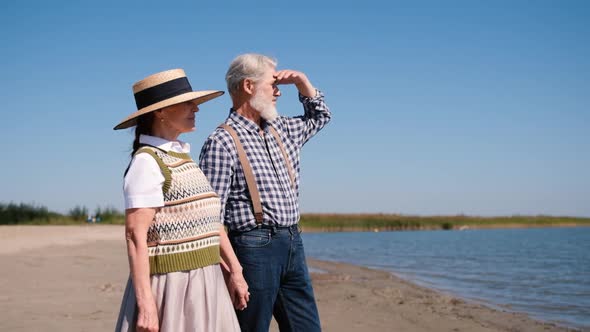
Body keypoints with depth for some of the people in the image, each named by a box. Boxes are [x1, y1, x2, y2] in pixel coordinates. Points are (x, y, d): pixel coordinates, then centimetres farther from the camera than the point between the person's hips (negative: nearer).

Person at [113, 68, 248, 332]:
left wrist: (235, 271, 15)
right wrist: (145, 304, -23)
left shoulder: (183, 157, 13)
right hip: (172, 286, -8)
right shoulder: (148, 161, -12)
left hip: (204, 283, 8)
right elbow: (135, 235, -18)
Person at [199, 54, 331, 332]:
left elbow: (320, 117, 35)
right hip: (254, 247, -8)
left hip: (293, 245, 8)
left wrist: (302, 82, 18)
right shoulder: (222, 142, -10)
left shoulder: (281, 130, 15)